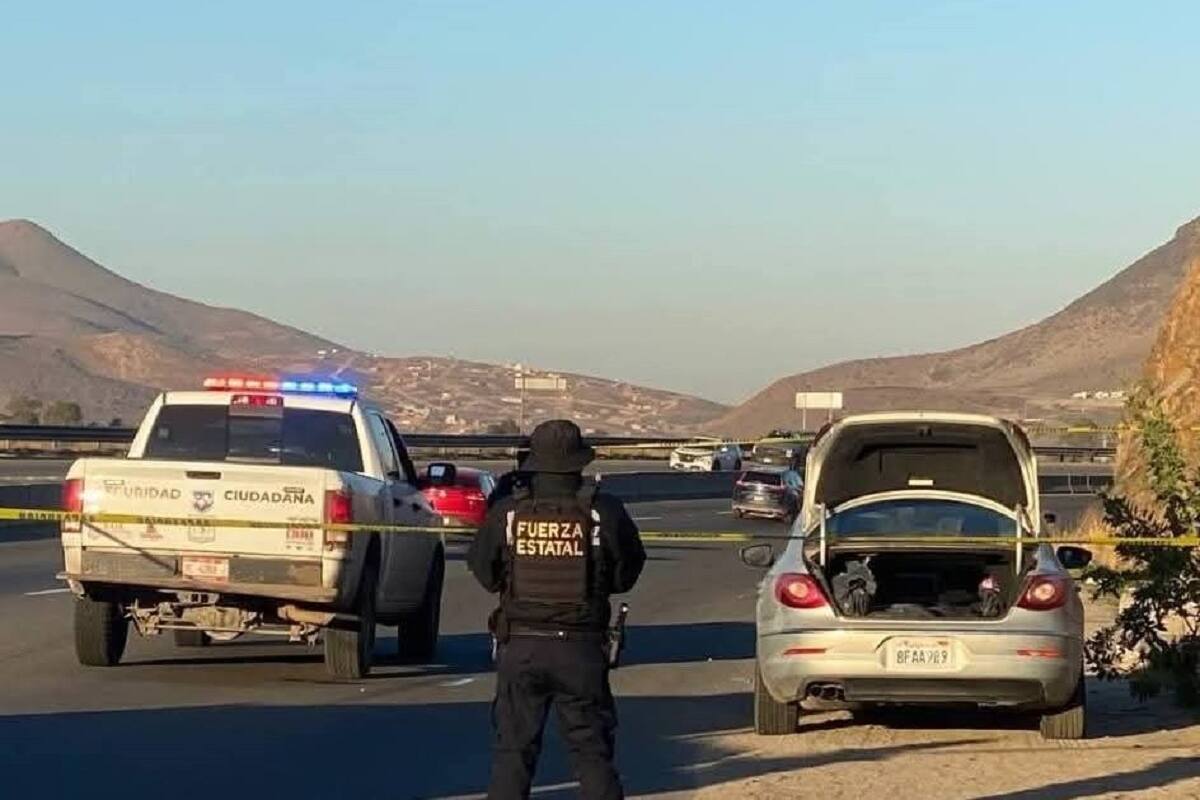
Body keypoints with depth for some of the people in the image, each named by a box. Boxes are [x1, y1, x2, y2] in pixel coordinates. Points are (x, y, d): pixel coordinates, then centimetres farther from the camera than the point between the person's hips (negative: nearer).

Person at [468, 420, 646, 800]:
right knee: (592, 750, 7)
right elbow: (626, 573, 2)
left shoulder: (506, 513, -5)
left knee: (513, 748, 8)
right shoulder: (603, 513, -8)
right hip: (582, 650, -1)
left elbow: (484, 572, 5)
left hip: (520, 646, 1)